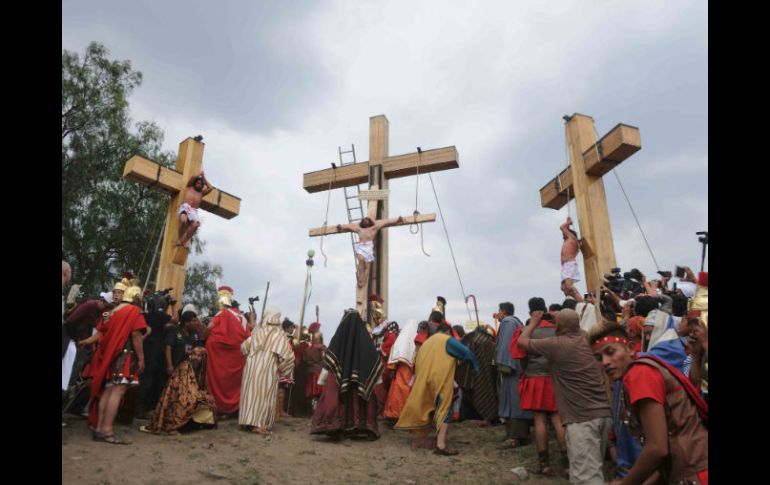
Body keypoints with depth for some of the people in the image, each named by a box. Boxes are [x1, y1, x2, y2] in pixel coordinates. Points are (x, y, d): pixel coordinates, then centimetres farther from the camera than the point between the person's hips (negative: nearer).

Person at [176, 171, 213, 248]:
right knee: (183, 220, -37)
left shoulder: (201, 193, 32)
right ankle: (180, 238, -19)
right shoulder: (189, 187, 26)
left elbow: (210, 188, 24)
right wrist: (200, 174, 29)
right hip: (185, 207, -2)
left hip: (194, 211, 2)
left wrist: (204, 179, 31)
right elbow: (193, 177, 13)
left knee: (196, 224, -33)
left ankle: (185, 240, -25)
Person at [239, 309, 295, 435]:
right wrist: (281, 368, 3)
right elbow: (287, 355, -10)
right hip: (268, 368, -4)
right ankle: (260, 424, -2)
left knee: (252, 392, 12)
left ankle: (250, 420, 17)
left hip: (252, 366, 4)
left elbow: (244, 346, 11)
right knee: (265, 395, 1)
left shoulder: (257, 331, 5)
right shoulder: (279, 335, -5)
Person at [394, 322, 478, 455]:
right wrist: (475, 366, 13)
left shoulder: (426, 342, 22)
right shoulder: (448, 340, 3)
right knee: (444, 410, -5)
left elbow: (417, 364, 21)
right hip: (441, 380, -7)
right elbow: (466, 352, -4)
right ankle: (441, 445, -14)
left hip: (424, 382, 7)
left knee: (430, 409, 20)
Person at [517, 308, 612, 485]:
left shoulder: (555, 344, -7)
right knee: (594, 468, 21)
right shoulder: (585, 339, 10)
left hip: (582, 417, -8)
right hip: (604, 412, 8)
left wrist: (534, 322, 23)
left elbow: (521, 341, 9)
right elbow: (575, 324, 36)